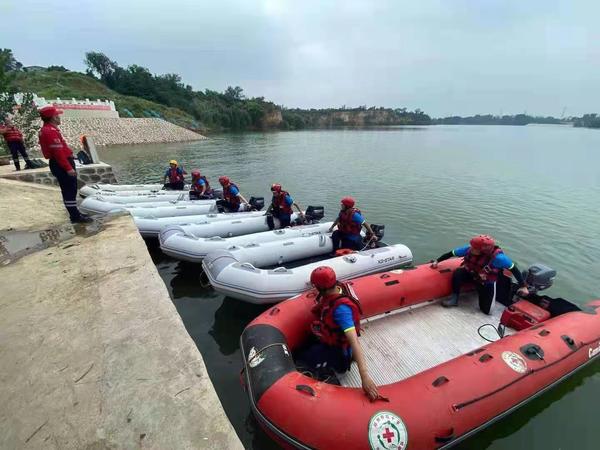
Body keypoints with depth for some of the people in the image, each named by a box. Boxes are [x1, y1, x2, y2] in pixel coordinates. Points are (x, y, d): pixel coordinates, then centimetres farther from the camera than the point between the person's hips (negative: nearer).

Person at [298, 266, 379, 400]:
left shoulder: (341, 309, -39)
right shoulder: (338, 287, -16)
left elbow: (354, 341, -45)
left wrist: (364, 376, -49)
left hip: (337, 349, -8)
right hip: (329, 337, 8)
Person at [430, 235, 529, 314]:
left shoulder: (497, 257, -35)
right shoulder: (469, 249, -26)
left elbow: (514, 269, -24)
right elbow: (451, 253, -15)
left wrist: (523, 286, -18)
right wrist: (437, 261, -13)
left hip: (487, 283, -3)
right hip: (471, 274, 3)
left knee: (486, 310, -2)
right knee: (457, 273, -29)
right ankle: (454, 298, -10)